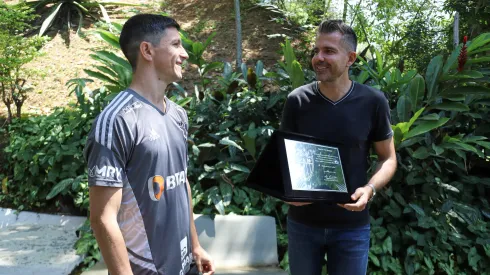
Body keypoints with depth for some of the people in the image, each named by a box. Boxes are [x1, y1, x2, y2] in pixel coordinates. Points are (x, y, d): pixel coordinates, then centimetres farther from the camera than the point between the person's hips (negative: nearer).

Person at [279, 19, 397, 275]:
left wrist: (370, 189, -18)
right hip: (302, 222, 1)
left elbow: (388, 158, 1)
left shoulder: (373, 101, -8)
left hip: (352, 225, 0)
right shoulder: (296, 100, -7)